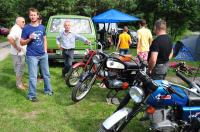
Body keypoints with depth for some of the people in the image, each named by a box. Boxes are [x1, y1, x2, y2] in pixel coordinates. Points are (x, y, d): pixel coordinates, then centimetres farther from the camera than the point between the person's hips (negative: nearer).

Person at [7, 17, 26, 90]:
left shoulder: (19, 29, 10)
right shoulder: (16, 29, -21)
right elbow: (9, 38, -38)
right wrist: (16, 47, -28)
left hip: (21, 53, 10)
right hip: (18, 54, -10)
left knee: (21, 68, 19)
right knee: (19, 69, 1)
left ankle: (20, 82, 32)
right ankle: (18, 84, 13)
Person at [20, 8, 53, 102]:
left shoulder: (42, 27, 7)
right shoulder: (26, 28, -5)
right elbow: (22, 43, -2)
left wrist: (45, 51, 7)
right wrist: (29, 39, -21)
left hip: (43, 55, 5)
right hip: (32, 56, -4)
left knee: (46, 74, 15)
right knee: (33, 77, -1)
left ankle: (48, 90, 31)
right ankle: (32, 95, 10)